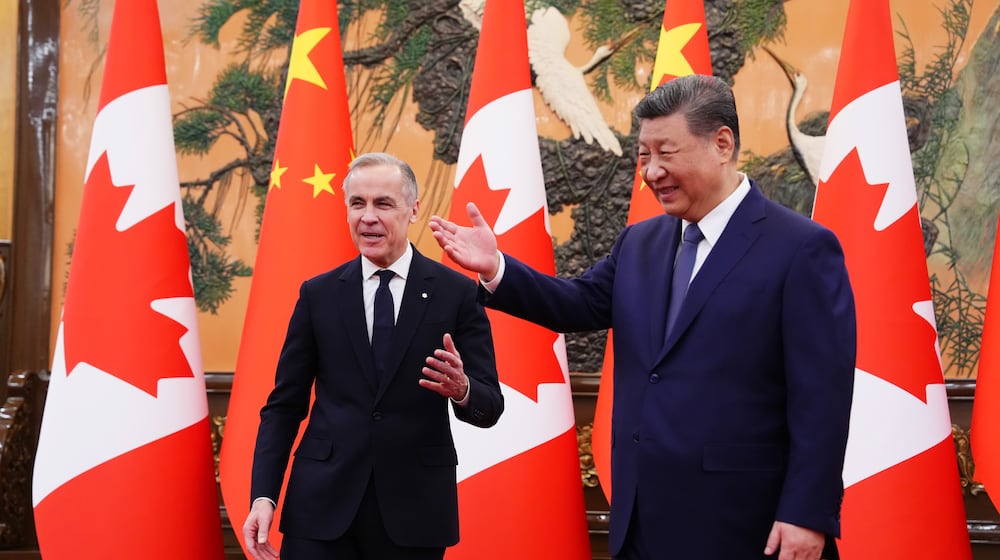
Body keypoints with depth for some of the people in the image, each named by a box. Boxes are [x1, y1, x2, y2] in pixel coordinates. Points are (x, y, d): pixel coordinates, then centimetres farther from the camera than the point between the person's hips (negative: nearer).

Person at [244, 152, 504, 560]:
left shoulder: (456, 293, -1)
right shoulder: (318, 294, 5)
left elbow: (490, 407, -1)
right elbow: (284, 405, 6)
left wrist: (462, 389, -23)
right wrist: (263, 496, -4)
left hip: (415, 508, -1)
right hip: (322, 504, 1)